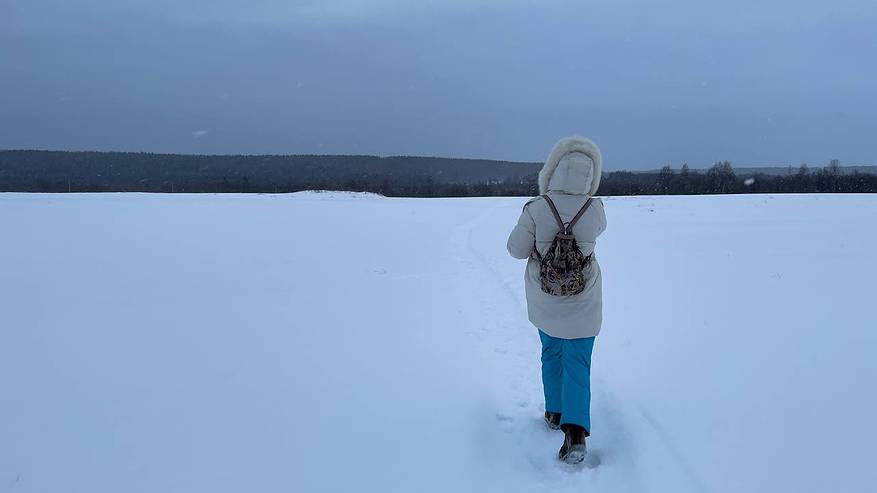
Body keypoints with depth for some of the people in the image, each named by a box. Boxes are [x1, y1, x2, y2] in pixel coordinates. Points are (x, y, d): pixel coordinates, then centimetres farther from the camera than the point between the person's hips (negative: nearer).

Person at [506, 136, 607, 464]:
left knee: (552, 351, 23)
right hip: (582, 301, 0)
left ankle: (555, 412, 34)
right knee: (577, 362, 4)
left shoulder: (536, 209, -20)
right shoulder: (595, 210, -14)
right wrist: (584, 196, 17)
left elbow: (517, 249, -9)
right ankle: (575, 431, -10)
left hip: (544, 298, 1)